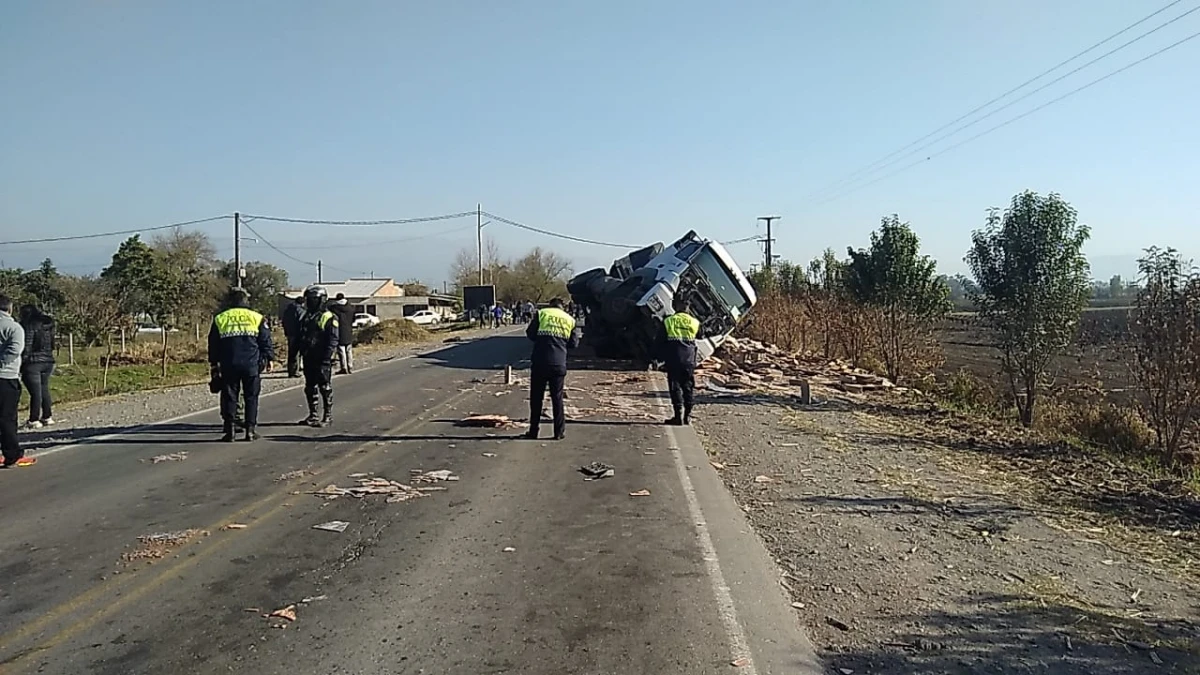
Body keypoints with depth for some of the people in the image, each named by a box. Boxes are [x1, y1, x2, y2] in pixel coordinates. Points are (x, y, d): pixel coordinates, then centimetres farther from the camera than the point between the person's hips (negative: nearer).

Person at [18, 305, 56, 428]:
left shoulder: (28, 325, -11)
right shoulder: (48, 325, 10)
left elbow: (26, 347, -14)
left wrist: (21, 364, -10)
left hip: (32, 362, -7)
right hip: (48, 361, 7)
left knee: (35, 392, -4)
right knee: (44, 389, 16)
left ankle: (34, 421, 2)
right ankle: (47, 417, 20)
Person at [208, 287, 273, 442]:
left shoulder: (219, 319, 8)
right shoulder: (256, 317, 4)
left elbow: (213, 345, 11)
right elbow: (266, 341, 4)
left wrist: (214, 364, 19)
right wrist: (268, 358, 12)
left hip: (228, 366, 1)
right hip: (252, 365, -1)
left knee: (229, 397, 7)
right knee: (251, 397, 7)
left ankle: (229, 430, 4)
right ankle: (250, 429, 5)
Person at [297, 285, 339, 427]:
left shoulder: (329, 318, -8)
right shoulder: (306, 317, 15)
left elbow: (333, 341, -13)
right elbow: (301, 338, 20)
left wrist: (326, 359, -19)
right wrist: (301, 356, 14)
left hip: (322, 361, -7)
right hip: (308, 359, 7)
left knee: (325, 388, -2)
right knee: (310, 388, 11)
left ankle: (328, 416, 5)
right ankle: (312, 415, 19)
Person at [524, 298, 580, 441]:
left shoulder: (541, 313, 4)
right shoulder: (570, 319, 10)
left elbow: (530, 333, 3)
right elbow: (574, 343, 9)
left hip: (539, 362, -1)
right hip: (559, 364, 1)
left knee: (536, 397, 8)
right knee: (557, 398, 9)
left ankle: (533, 431, 12)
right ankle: (559, 432, 10)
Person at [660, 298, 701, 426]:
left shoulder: (667, 321, -1)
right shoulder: (694, 322, 4)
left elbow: (662, 342, 3)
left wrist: (663, 358, 12)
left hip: (673, 360, -2)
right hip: (689, 360, 2)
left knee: (675, 387, 1)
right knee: (689, 387, 9)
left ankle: (679, 415, -4)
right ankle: (687, 416, 10)